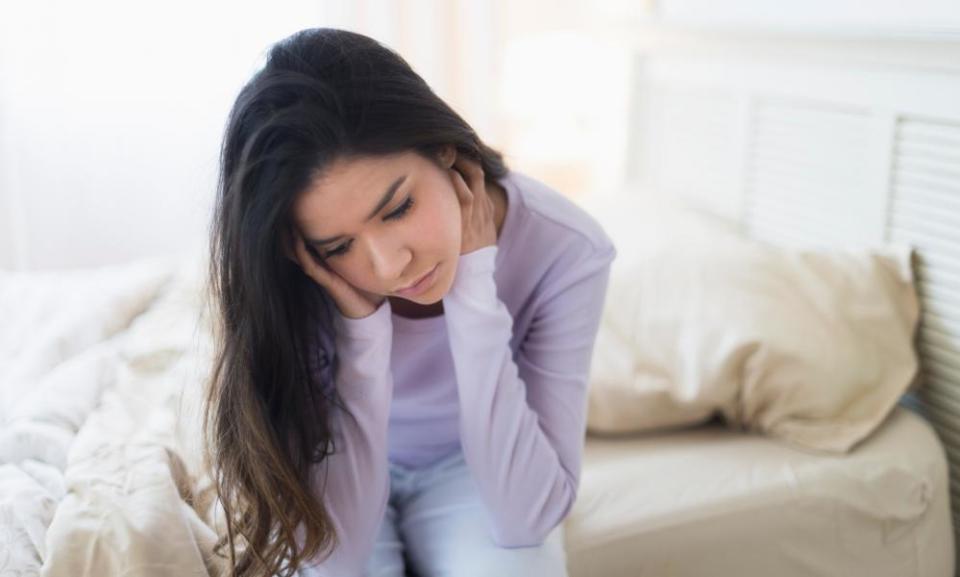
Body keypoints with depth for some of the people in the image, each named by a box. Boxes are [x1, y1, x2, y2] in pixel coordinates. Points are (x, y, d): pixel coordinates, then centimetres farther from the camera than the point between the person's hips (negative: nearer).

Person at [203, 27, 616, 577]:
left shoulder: (565, 248, -27)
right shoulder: (298, 284, -26)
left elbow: (529, 515, -28)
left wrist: (474, 295, -35)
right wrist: (363, 334, -36)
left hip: (469, 470, 0)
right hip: (343, 471, 0)